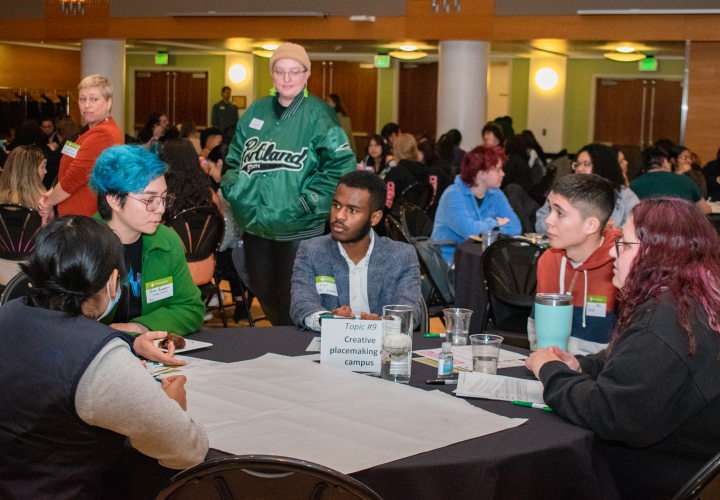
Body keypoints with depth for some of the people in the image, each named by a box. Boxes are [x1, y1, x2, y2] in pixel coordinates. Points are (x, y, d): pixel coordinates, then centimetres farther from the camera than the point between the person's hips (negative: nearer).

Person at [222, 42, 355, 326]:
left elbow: (343, 162, -13)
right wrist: (234, 189, 6)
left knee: (289, 301, -2)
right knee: (263, 295, 16)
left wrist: (311, 199, -16)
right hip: (255, 226, 6)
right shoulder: (256, 111, 9)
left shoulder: (317, 114, -8)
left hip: (298, 229, -5)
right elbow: (234, 158, 20)